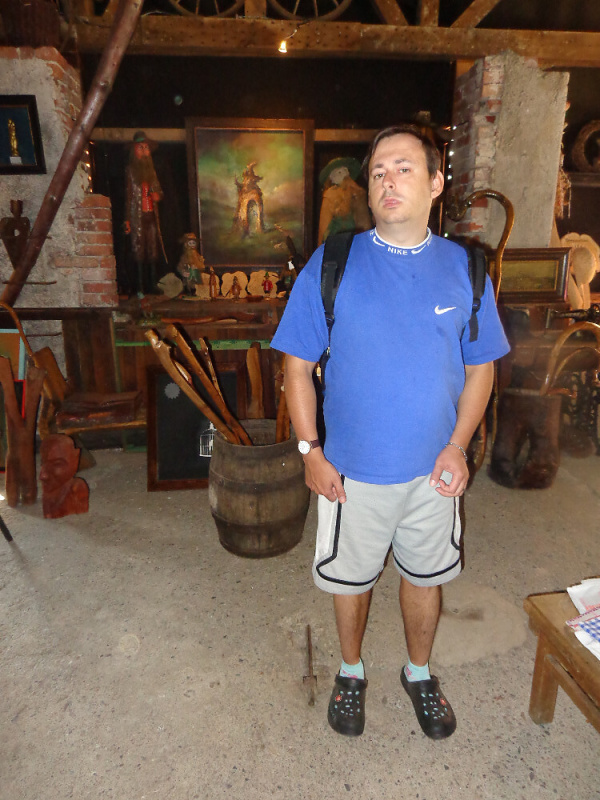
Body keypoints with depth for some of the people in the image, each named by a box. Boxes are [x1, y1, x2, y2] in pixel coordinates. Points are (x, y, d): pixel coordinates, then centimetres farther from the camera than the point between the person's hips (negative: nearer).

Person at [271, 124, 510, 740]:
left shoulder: (464, 269, -3)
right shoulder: (330, 266, -9)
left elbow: (480, 367, 4)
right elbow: (298, 367, -5)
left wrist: (458, 447, -7)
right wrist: (310, 451, -10)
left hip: (433, 470, 2)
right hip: (351, 470, -1)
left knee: (425, 576, 20)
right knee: (351, 577, 17)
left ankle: (419, 673, 49)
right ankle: (351, 670, 47)